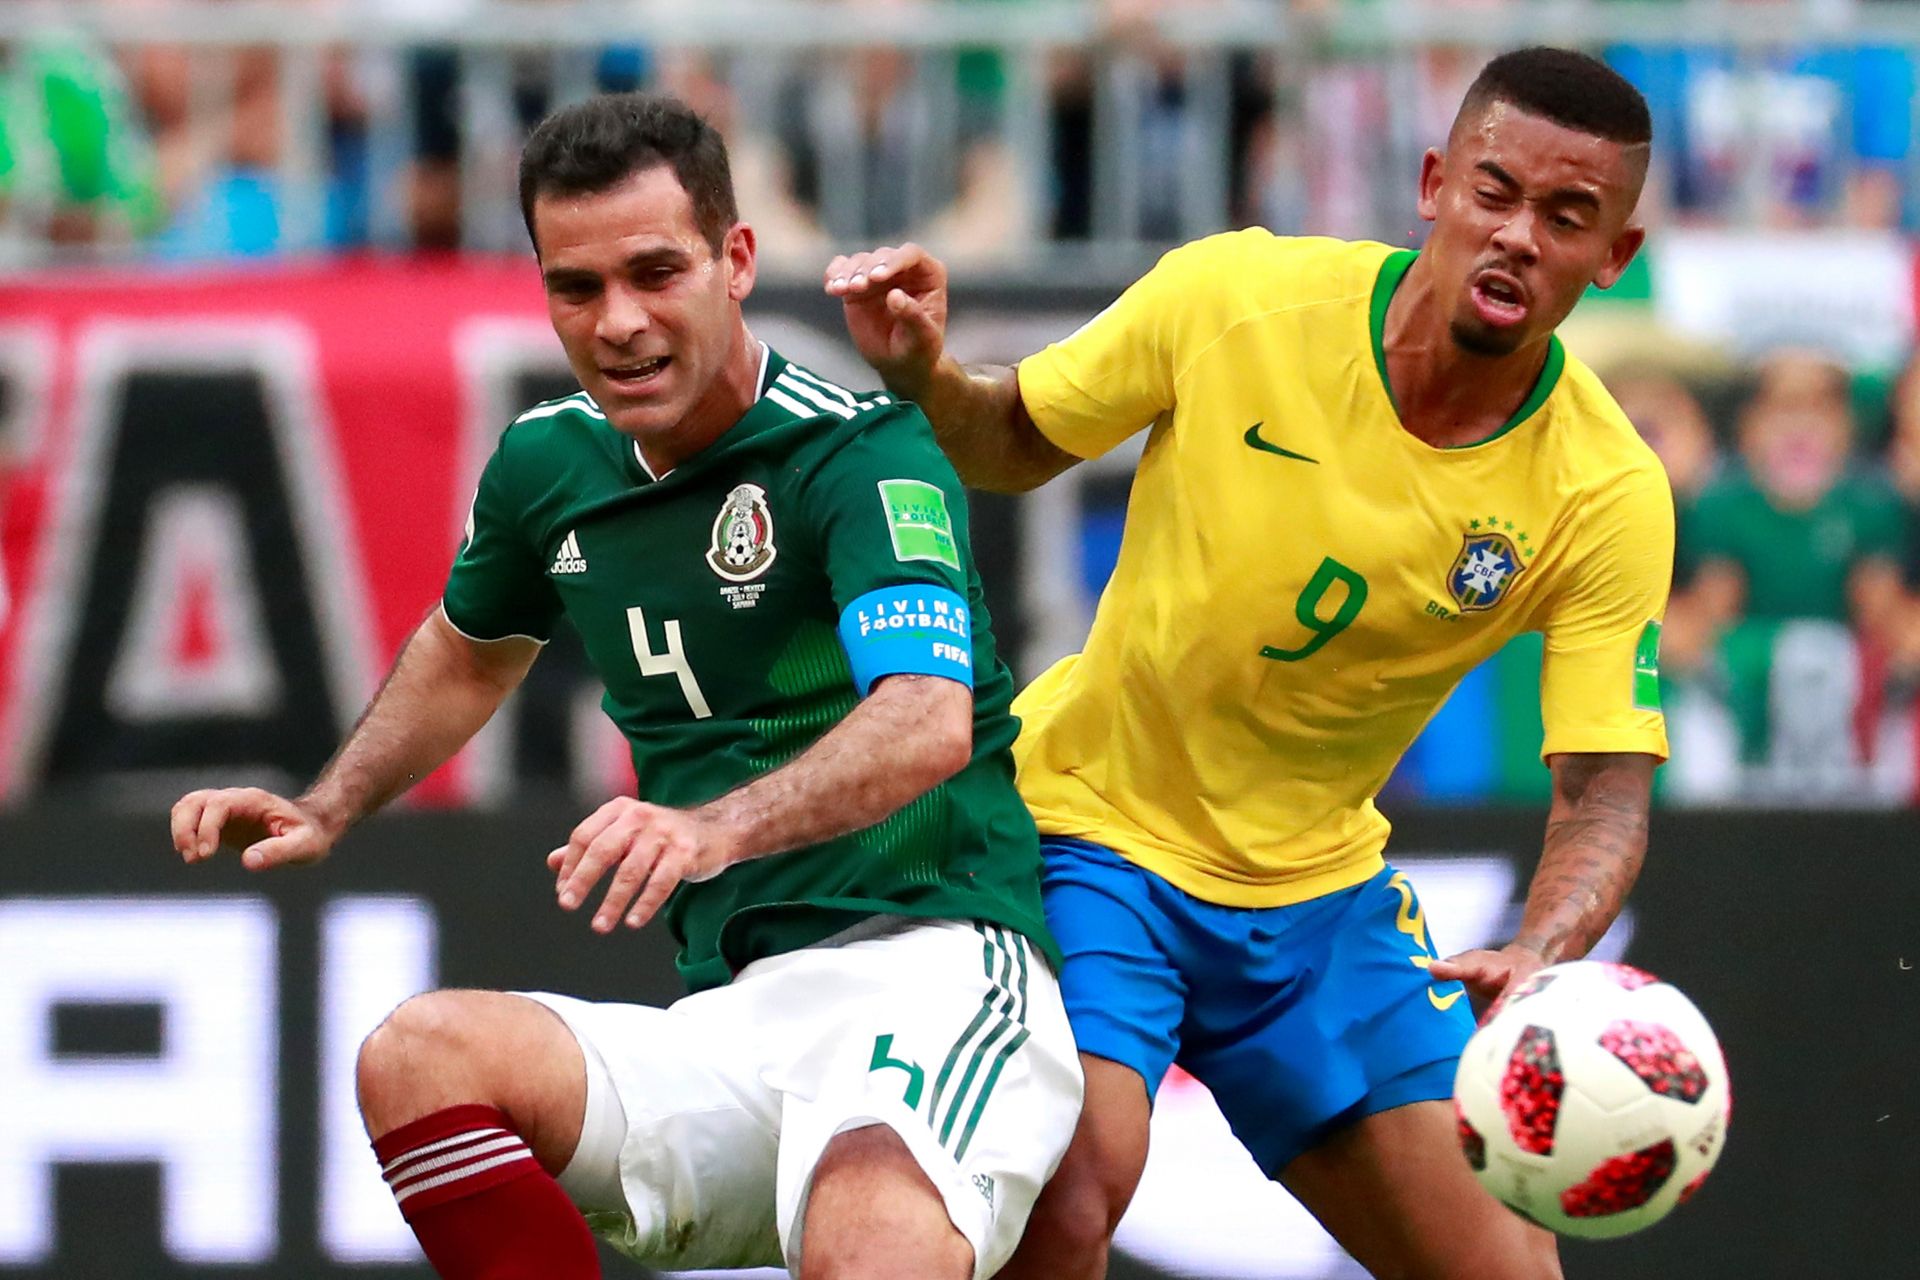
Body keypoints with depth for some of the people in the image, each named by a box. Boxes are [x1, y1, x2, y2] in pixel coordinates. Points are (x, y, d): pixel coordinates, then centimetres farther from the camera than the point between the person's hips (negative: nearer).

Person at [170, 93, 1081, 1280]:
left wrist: (713, 827, -41)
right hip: (741, 1024, 7)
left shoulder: (864, 454, -8)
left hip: (934, 962, -7)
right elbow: (470, 650, 37)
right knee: (419, 1055, -22)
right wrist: (326, 812, 24)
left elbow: (931, 722, -25)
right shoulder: (549, 464, 13)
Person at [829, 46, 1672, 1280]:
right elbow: (1016, 443, 1)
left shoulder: (1610, 495, -14)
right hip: (1091, 820, -3)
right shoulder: (1234, 297, -16)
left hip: (1318, 885, 3)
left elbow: (1607, 794, -17)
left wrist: (1541, 958, -38)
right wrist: (921, 376, -21)